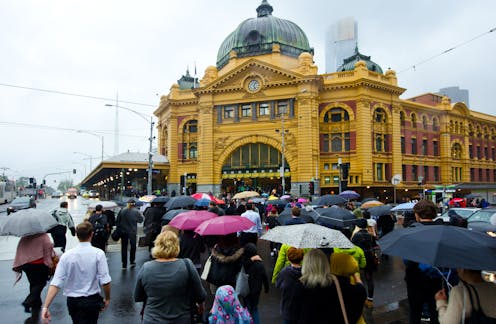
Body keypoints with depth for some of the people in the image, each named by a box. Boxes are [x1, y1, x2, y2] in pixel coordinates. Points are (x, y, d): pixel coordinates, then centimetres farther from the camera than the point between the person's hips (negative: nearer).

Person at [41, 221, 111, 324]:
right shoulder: (98, 254, -16)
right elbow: (105, 281, -17)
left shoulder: (66, 256, -9)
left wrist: (46, 306, -9)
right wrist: (107, 298, -1)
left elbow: (56, 283, -13)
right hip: (92, 300, -4)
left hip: (72, 301, 4)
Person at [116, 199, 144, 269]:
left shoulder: (122, 211, -5)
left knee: (124, 247, 8)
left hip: (123, 232, 1)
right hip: (132, 232, -1)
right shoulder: (136, 211, -11)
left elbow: (117, 221, 1)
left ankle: (124, 264, 9)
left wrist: (118, 228, 13)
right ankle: (132, 262, 23)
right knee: (133, 246, 17)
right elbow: (140, 220, -1)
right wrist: (141, 215, 16)